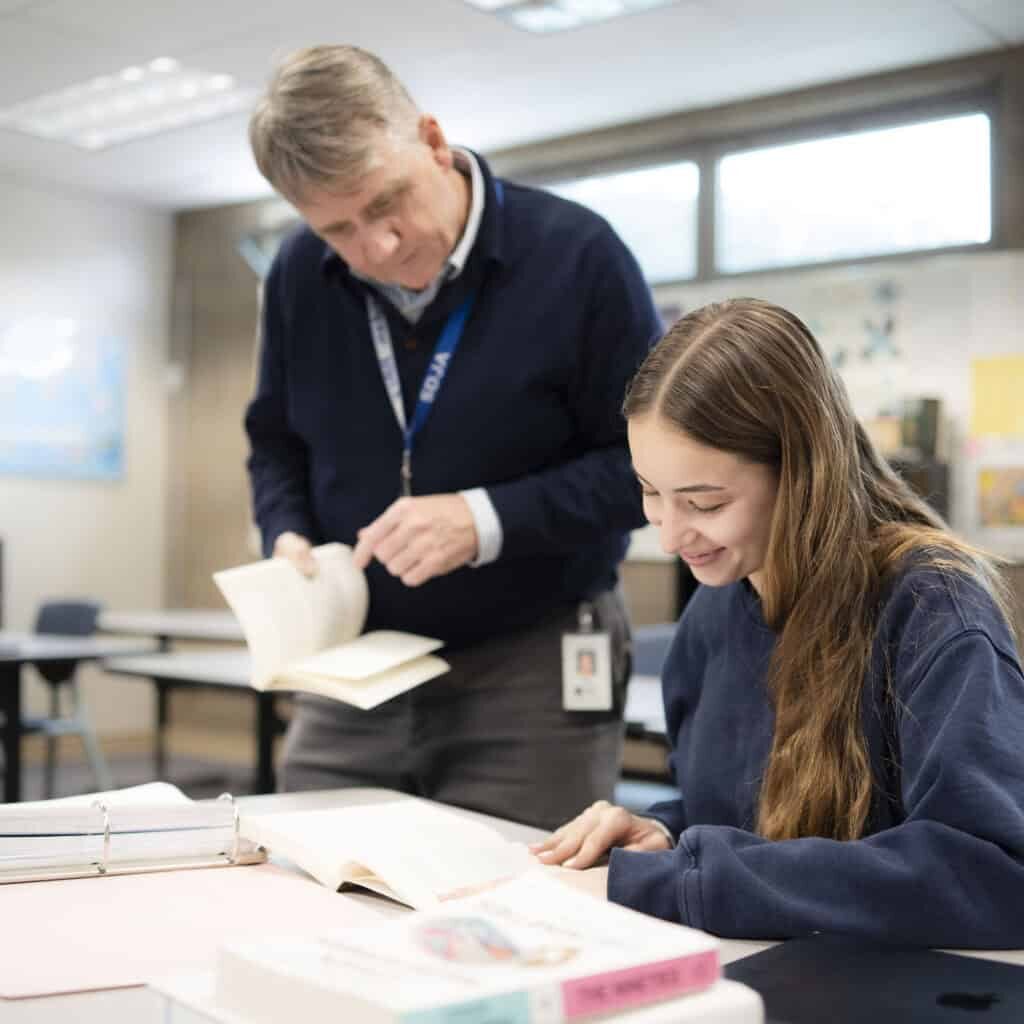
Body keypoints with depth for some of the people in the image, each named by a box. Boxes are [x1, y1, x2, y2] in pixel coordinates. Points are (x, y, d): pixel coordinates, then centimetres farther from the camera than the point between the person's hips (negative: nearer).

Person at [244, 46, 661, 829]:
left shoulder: (575, 254, -13)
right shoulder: (300, 275, 2)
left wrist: (488, 520, -21)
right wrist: (287, 536, -4)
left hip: (533, 668, -4)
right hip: (355, 666, 5)